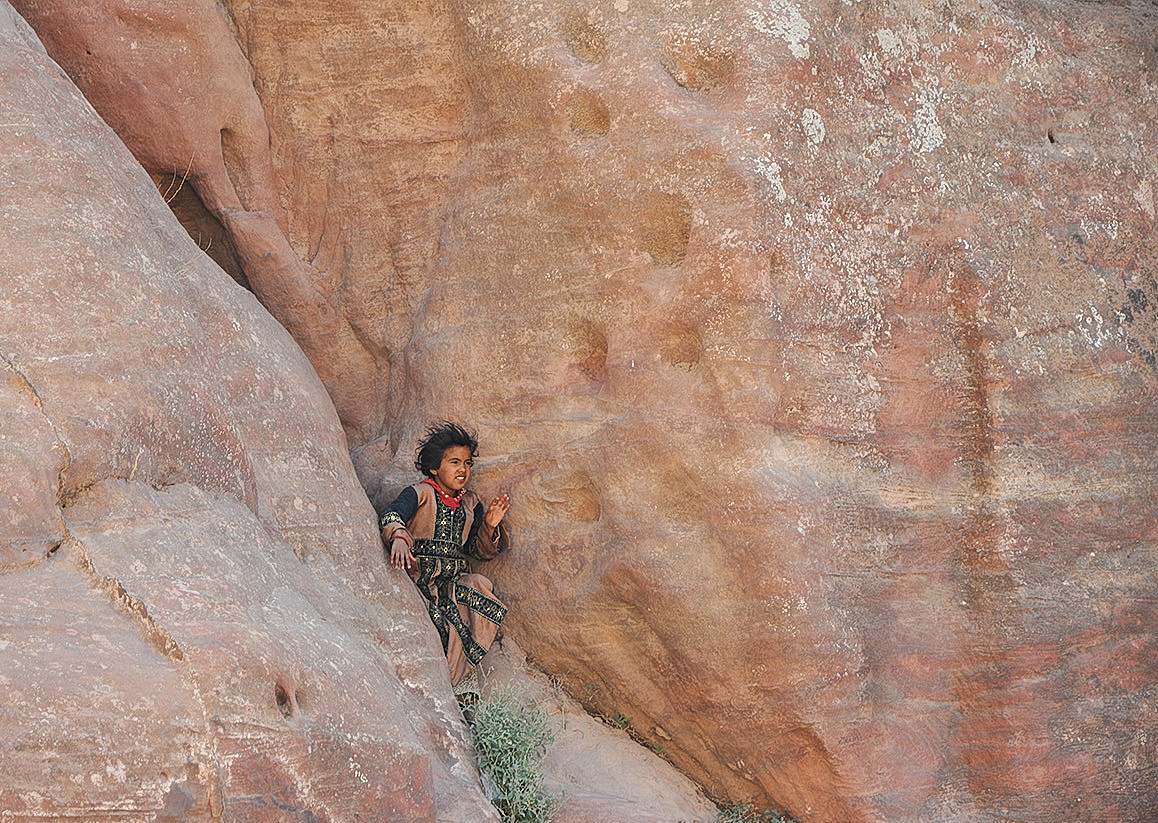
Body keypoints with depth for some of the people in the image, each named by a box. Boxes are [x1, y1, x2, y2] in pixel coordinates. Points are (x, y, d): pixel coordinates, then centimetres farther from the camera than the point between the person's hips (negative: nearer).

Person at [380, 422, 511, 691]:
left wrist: (490, 527, -4)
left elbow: (478, 550, 17)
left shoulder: (470, 503, 18)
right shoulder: (420, 494, 0)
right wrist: (398, 537, -41)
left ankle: (458, 679, -17)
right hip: (419, 576, -5)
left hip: (455, 580, 5)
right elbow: (391, 515, -19)